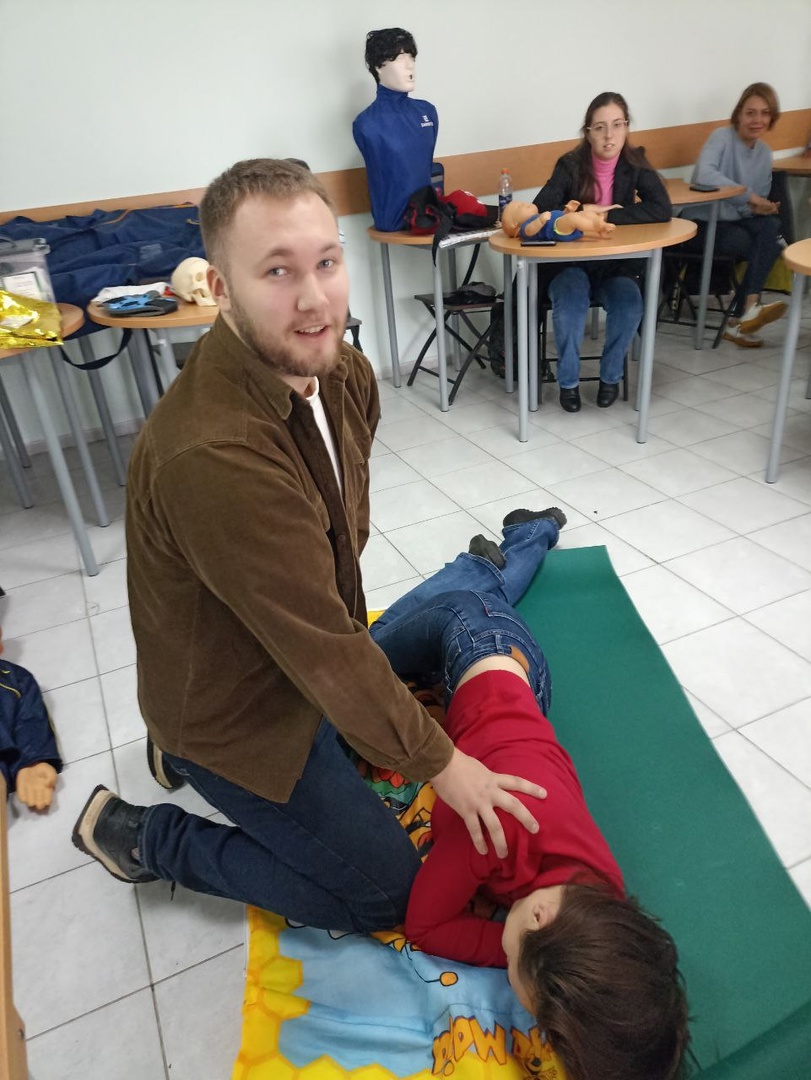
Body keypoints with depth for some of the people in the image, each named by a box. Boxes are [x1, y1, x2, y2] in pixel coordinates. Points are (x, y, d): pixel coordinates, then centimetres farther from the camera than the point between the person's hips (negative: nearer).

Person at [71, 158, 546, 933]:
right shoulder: (214, 457, -37)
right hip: (236, 715, -7)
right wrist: (438, 764, -19)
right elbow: (324, 652, -30)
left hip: (299, 668, 8)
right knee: (387, 892, 4)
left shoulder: (339, 373, -11)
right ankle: (143, 837, 17)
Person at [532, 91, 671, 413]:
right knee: (571, 301, -33)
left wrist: (606, 216, -24)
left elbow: (662, 209, -19)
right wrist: (581, 213, -28)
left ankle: (611, 376, -2)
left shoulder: (635, 164, -4)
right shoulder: (570, 165, -8)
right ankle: (568, 381, -10)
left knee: (629, 305, -28)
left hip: (617, 266, 1)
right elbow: (539, 212, -19)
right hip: (570, 264, -1)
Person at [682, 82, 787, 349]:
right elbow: (704, 174, -27)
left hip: (735, 221, 6)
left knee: (772, 226, -27)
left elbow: (758, 204, 14)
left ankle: (744, 314, -28)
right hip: (701, 224, -6)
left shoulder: (765, 154, 12)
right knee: (768, 246, -26)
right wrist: (748, 196, -28)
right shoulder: (722, 137, -7)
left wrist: (763, 207, -11)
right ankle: (747, 312, -17)